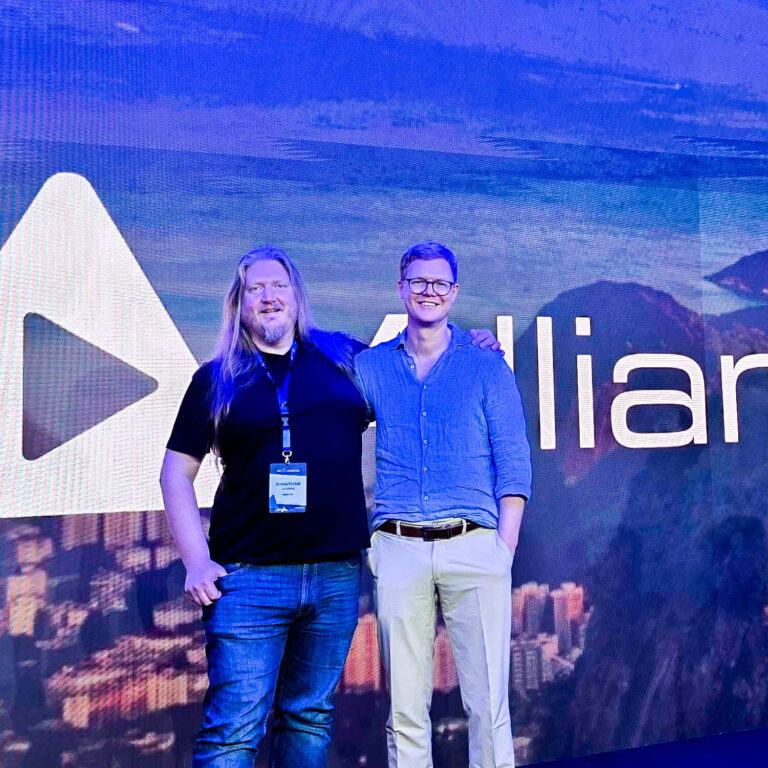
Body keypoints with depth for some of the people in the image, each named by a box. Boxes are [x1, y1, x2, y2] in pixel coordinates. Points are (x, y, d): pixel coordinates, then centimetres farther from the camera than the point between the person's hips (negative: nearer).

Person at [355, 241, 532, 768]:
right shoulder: (370, 366, 12)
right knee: (405, 707, 8)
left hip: (473, 546, -1)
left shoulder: (487, 366, 9)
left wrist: (505, 547, -5)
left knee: (489, 703, 1)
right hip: (397, 549, 1)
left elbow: (513, 462, 5)